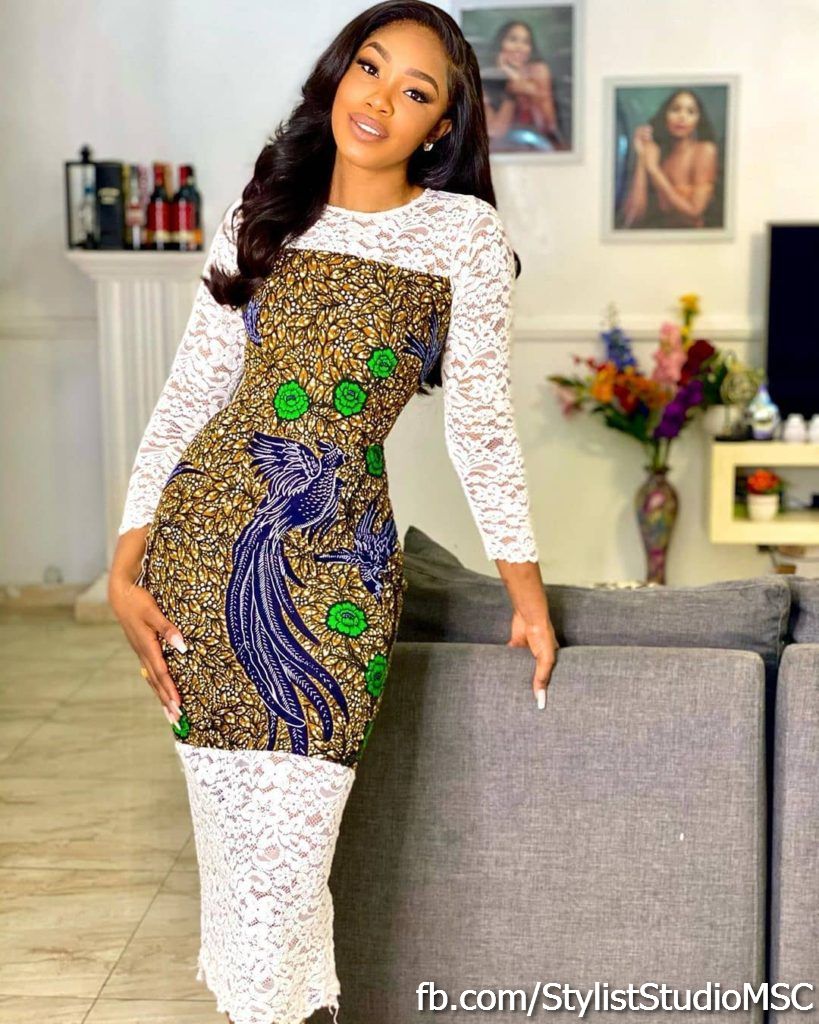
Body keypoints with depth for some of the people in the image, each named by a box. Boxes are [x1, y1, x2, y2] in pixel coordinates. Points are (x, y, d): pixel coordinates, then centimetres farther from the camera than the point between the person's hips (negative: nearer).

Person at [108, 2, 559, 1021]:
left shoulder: (463, 232, 3)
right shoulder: (263, 215, 11)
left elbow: (479, 420, 6)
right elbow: (192, 390, 9)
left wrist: (526, 587, 6)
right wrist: (128, 563, 2)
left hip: (335, 555, -3)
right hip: (203, 530, 3)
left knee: (283, 848, -5)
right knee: (230, 830, 8)